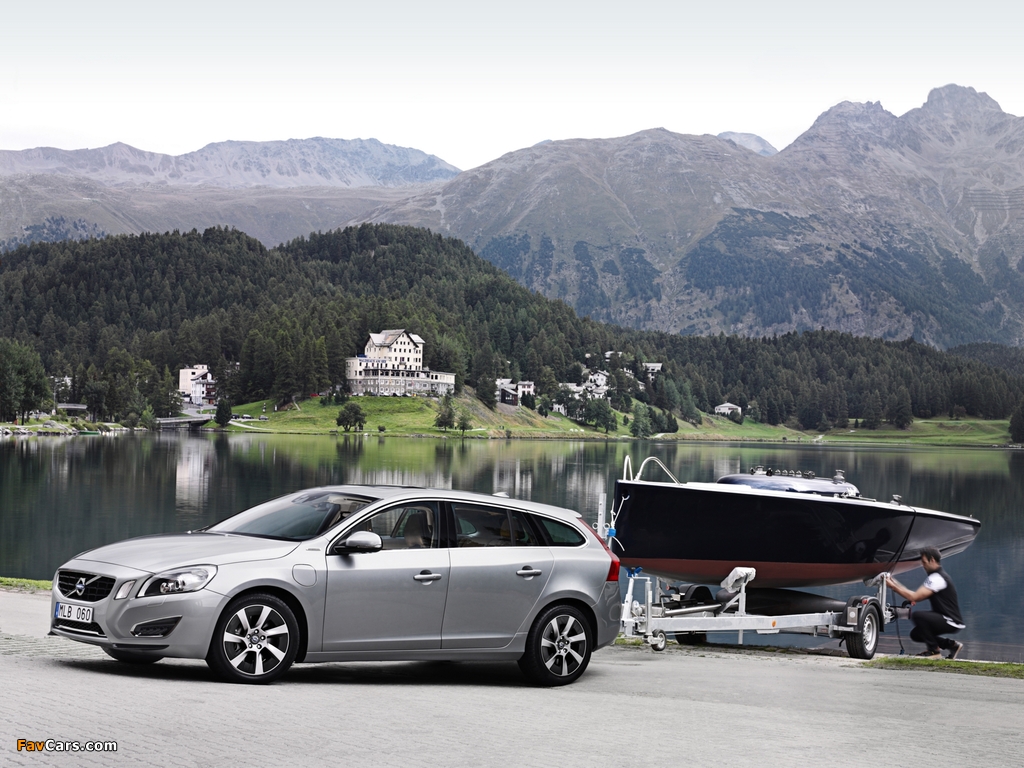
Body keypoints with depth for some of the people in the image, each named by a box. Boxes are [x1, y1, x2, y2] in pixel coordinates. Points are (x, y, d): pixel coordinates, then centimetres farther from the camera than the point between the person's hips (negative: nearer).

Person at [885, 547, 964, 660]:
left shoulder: (937, 578, -18)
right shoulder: (934, 577, 15)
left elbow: (914, 597, -23)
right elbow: (917, 597, 12)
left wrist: (893, 586, -16)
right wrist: (896, 584, 3)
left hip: (952, 623, -10)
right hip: (946, 621, 10)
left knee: (917, 615, -24)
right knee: (915, 634, 12)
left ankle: (934, 651, -12)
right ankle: (952, 644, 16)